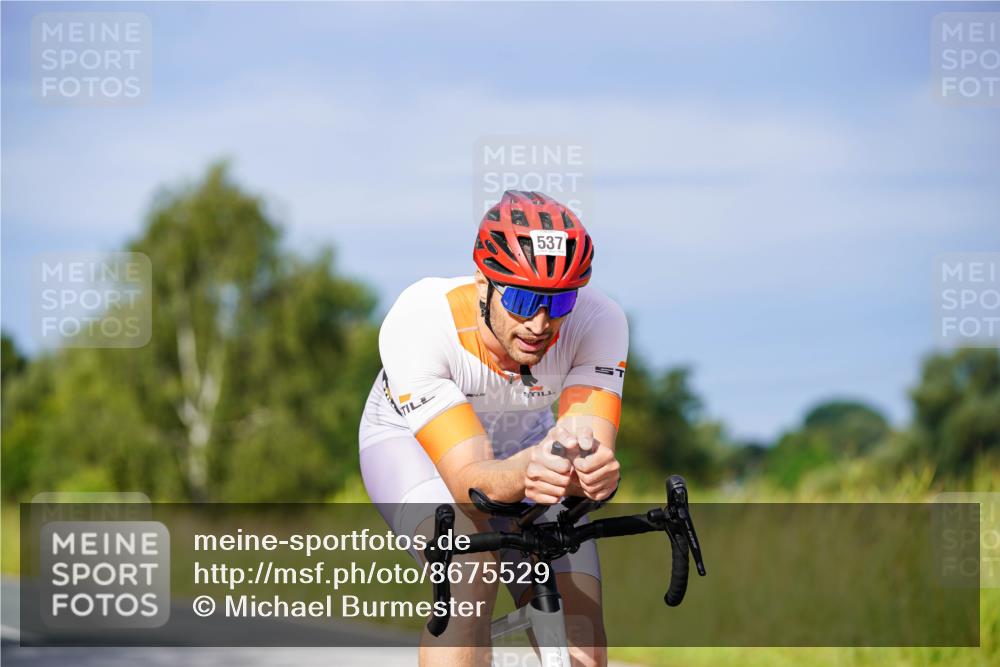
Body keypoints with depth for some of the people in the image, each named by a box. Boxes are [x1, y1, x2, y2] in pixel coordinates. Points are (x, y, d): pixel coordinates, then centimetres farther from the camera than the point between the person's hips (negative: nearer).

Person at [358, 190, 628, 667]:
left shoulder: (598, 321, -30)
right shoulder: (417, 323, -38)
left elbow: (593, 447, -37)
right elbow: (469, 480, -41)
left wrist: (592, 470, -62)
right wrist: (527, 471, -64)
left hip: (522, 439, 3)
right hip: (410, 439, -3)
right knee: (469, 567, -35)